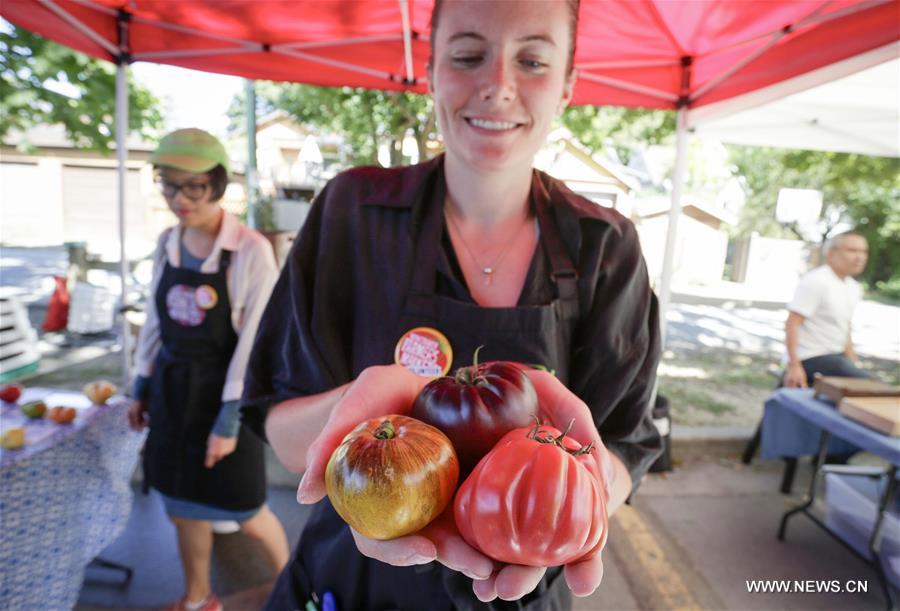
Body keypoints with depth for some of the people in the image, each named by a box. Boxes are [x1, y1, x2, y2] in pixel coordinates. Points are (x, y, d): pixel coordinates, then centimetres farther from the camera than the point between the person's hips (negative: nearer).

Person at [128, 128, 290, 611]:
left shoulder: (251, 251, -17)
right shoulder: (168, 243, 3)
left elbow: (254, 341, -17)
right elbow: (155, 320, 11)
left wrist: (230, 418, -16)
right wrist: (143, 386, 14)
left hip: (222, 391, -6)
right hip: (173, 390, 6)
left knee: (247, 515, 9)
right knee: (183, 509, 20)